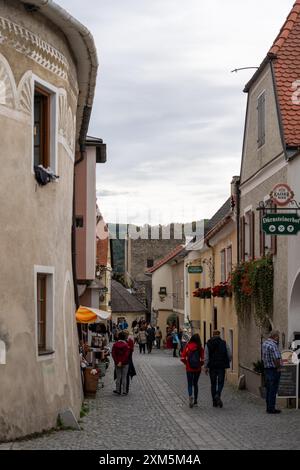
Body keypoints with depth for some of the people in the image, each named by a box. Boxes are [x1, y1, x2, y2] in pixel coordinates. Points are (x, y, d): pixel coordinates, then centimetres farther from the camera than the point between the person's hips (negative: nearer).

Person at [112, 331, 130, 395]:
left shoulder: (115, 345, -2)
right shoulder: (126, 345, -10)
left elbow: (113, 354, -6)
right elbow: (126, 355, -15)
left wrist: (117, 362, -7)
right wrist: (122, 362, -13)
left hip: (117, 363, 2)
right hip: (125, 363, -2)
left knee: (118, 377, 11)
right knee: (124, 377, 4)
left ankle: (118, 390, 16)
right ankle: (124, 391, 7)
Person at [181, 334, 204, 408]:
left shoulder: (187, 347, -6)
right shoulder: (200, 348, -7)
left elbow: (183, 358, -8)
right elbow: (202, 359, -12)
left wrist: (186, 363, 9)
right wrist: (200, 364, 7)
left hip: (189, 368, -1)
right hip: (197, 369, 1)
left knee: (190, 384, 6)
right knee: (195, 384, 15)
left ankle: (190, 396, -23)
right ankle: (195, 401, 18)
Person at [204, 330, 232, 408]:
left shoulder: (208, 344, 1)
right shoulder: (224, 343, 0)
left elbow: (206, 357, -3)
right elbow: (229, 355, 2)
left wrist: (206, 367, 0)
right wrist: (227, 363, 19)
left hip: (212, 366, 1)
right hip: (221, 366, -1)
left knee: (213, 383, 10)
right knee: (220, 382, 5)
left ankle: (214, 401, 11)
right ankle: (218, 395, -22)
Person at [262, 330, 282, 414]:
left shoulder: (264, 343, 8)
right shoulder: (273, 345, -21)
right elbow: (276, 359, -28)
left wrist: (277, 343, 11)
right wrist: (278, 368, -13)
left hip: (266, 369, 9)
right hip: (274, 369, -9)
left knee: (268, 389, 14)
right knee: (273, 390, -3)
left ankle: (268, 407, 20)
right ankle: (271, 408, 1)